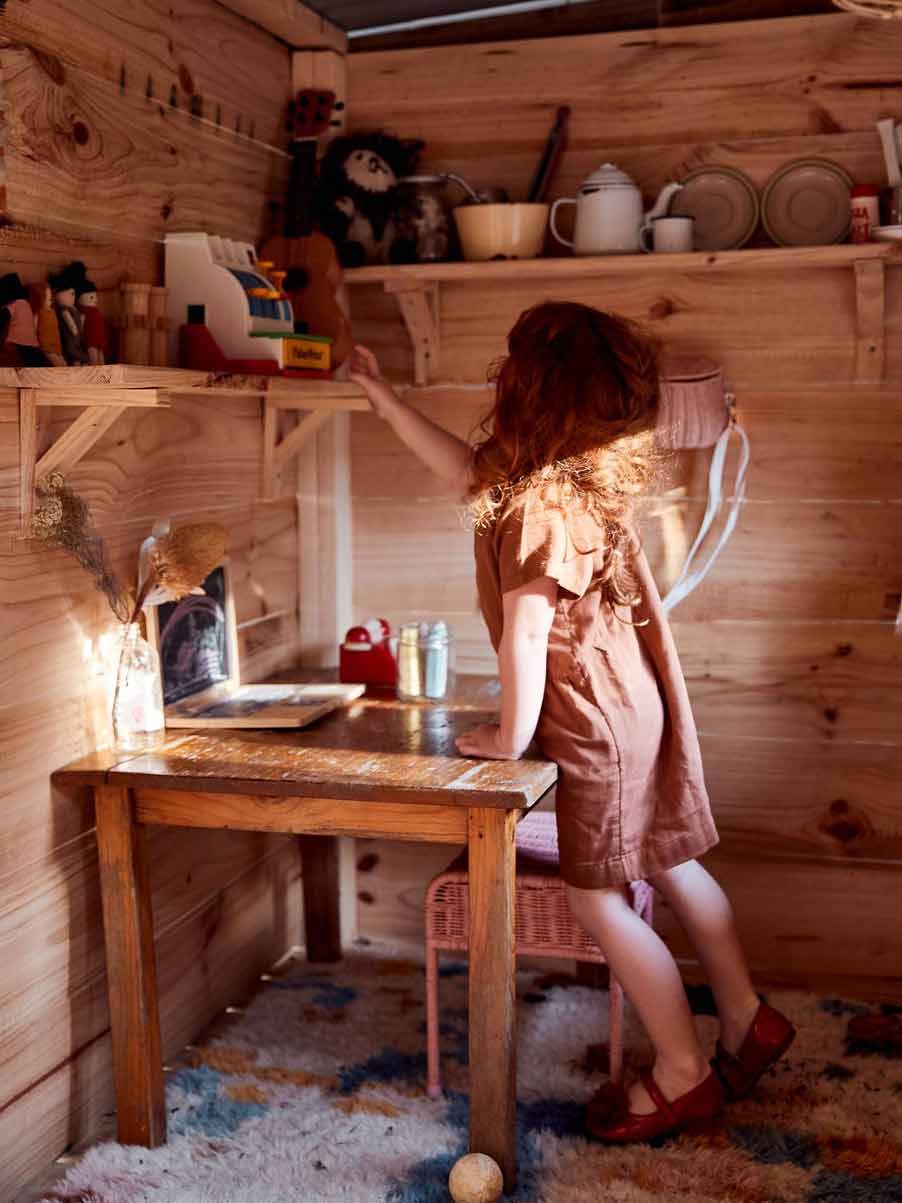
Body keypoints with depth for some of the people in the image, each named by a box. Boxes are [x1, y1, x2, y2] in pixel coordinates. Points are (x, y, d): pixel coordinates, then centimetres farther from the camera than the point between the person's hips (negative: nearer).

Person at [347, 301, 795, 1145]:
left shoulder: (541, 503, -25)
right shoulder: (568, 473, 5)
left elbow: (525, 630, -27)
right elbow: (465, 468, 19)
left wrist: (511, 735, -15)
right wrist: (381, 395, 22)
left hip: (598, 723, -9)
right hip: (634, 702, 10)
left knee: (598, 898, 3)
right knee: (670, 866, 19)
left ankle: (683, 1076, 16)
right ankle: (746, 1021, 33)